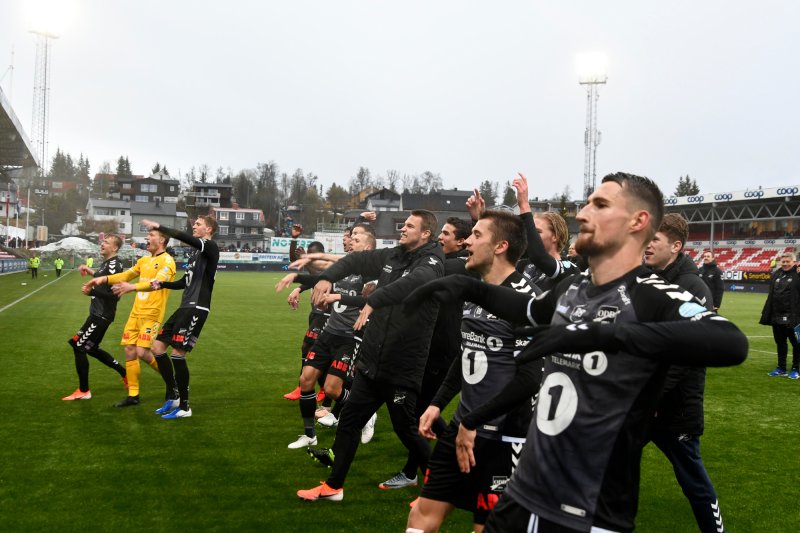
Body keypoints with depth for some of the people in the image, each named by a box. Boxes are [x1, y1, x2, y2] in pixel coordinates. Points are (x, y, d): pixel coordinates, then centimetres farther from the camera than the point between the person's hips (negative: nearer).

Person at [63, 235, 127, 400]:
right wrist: (90, 271, 21)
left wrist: (91, 291, -23)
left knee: (79, 346, -4)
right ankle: (125, 373, 28)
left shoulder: (113, 265, -19)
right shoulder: (107, 263, 11)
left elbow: (113, 294, -26)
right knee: (92, 348, 19)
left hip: (102, 316, -10)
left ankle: (83, 391, 6)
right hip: (98, 313, 10)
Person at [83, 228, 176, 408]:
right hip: (136, 312, 8)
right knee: (129, 351, 4)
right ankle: (133, 395, 13)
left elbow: (158, 282, -26)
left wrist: (132, 287, -39)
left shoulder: (167, 261, -10)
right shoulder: (144, 260, 15)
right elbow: (126, 275, 16)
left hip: (151, 314, -7)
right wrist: (103, 279, 2)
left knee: (142, 352, -14)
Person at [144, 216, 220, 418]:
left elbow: (184, 237, -25)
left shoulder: (210, 247, -8)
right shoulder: (196, 251, 20)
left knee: (178, 353, -10)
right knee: (157, 346, 8)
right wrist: (162, 284, 11)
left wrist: (159, 227, -20)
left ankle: (184, 407, 3)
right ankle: (173, 397, 17)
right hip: (185, 307, 9)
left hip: (197, 308, -9)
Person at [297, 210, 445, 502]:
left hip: (403, 369, -7)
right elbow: (355, 261, 9)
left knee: (407, 430, 7)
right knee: (348, 422, 13)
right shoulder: (392, 256, 7)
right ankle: (333, 486, 28)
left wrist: (373, 301, -46)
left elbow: (413, 282, -35)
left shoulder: (431, 262, -14)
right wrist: (328, 277, -9)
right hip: (370, 362, 7)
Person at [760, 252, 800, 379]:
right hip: (777, 316, 7)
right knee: (780, 343, 15)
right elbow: (771, 294, 13)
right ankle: (781, 368, 26)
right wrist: (767, 313, 12)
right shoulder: (776, 274, 11)